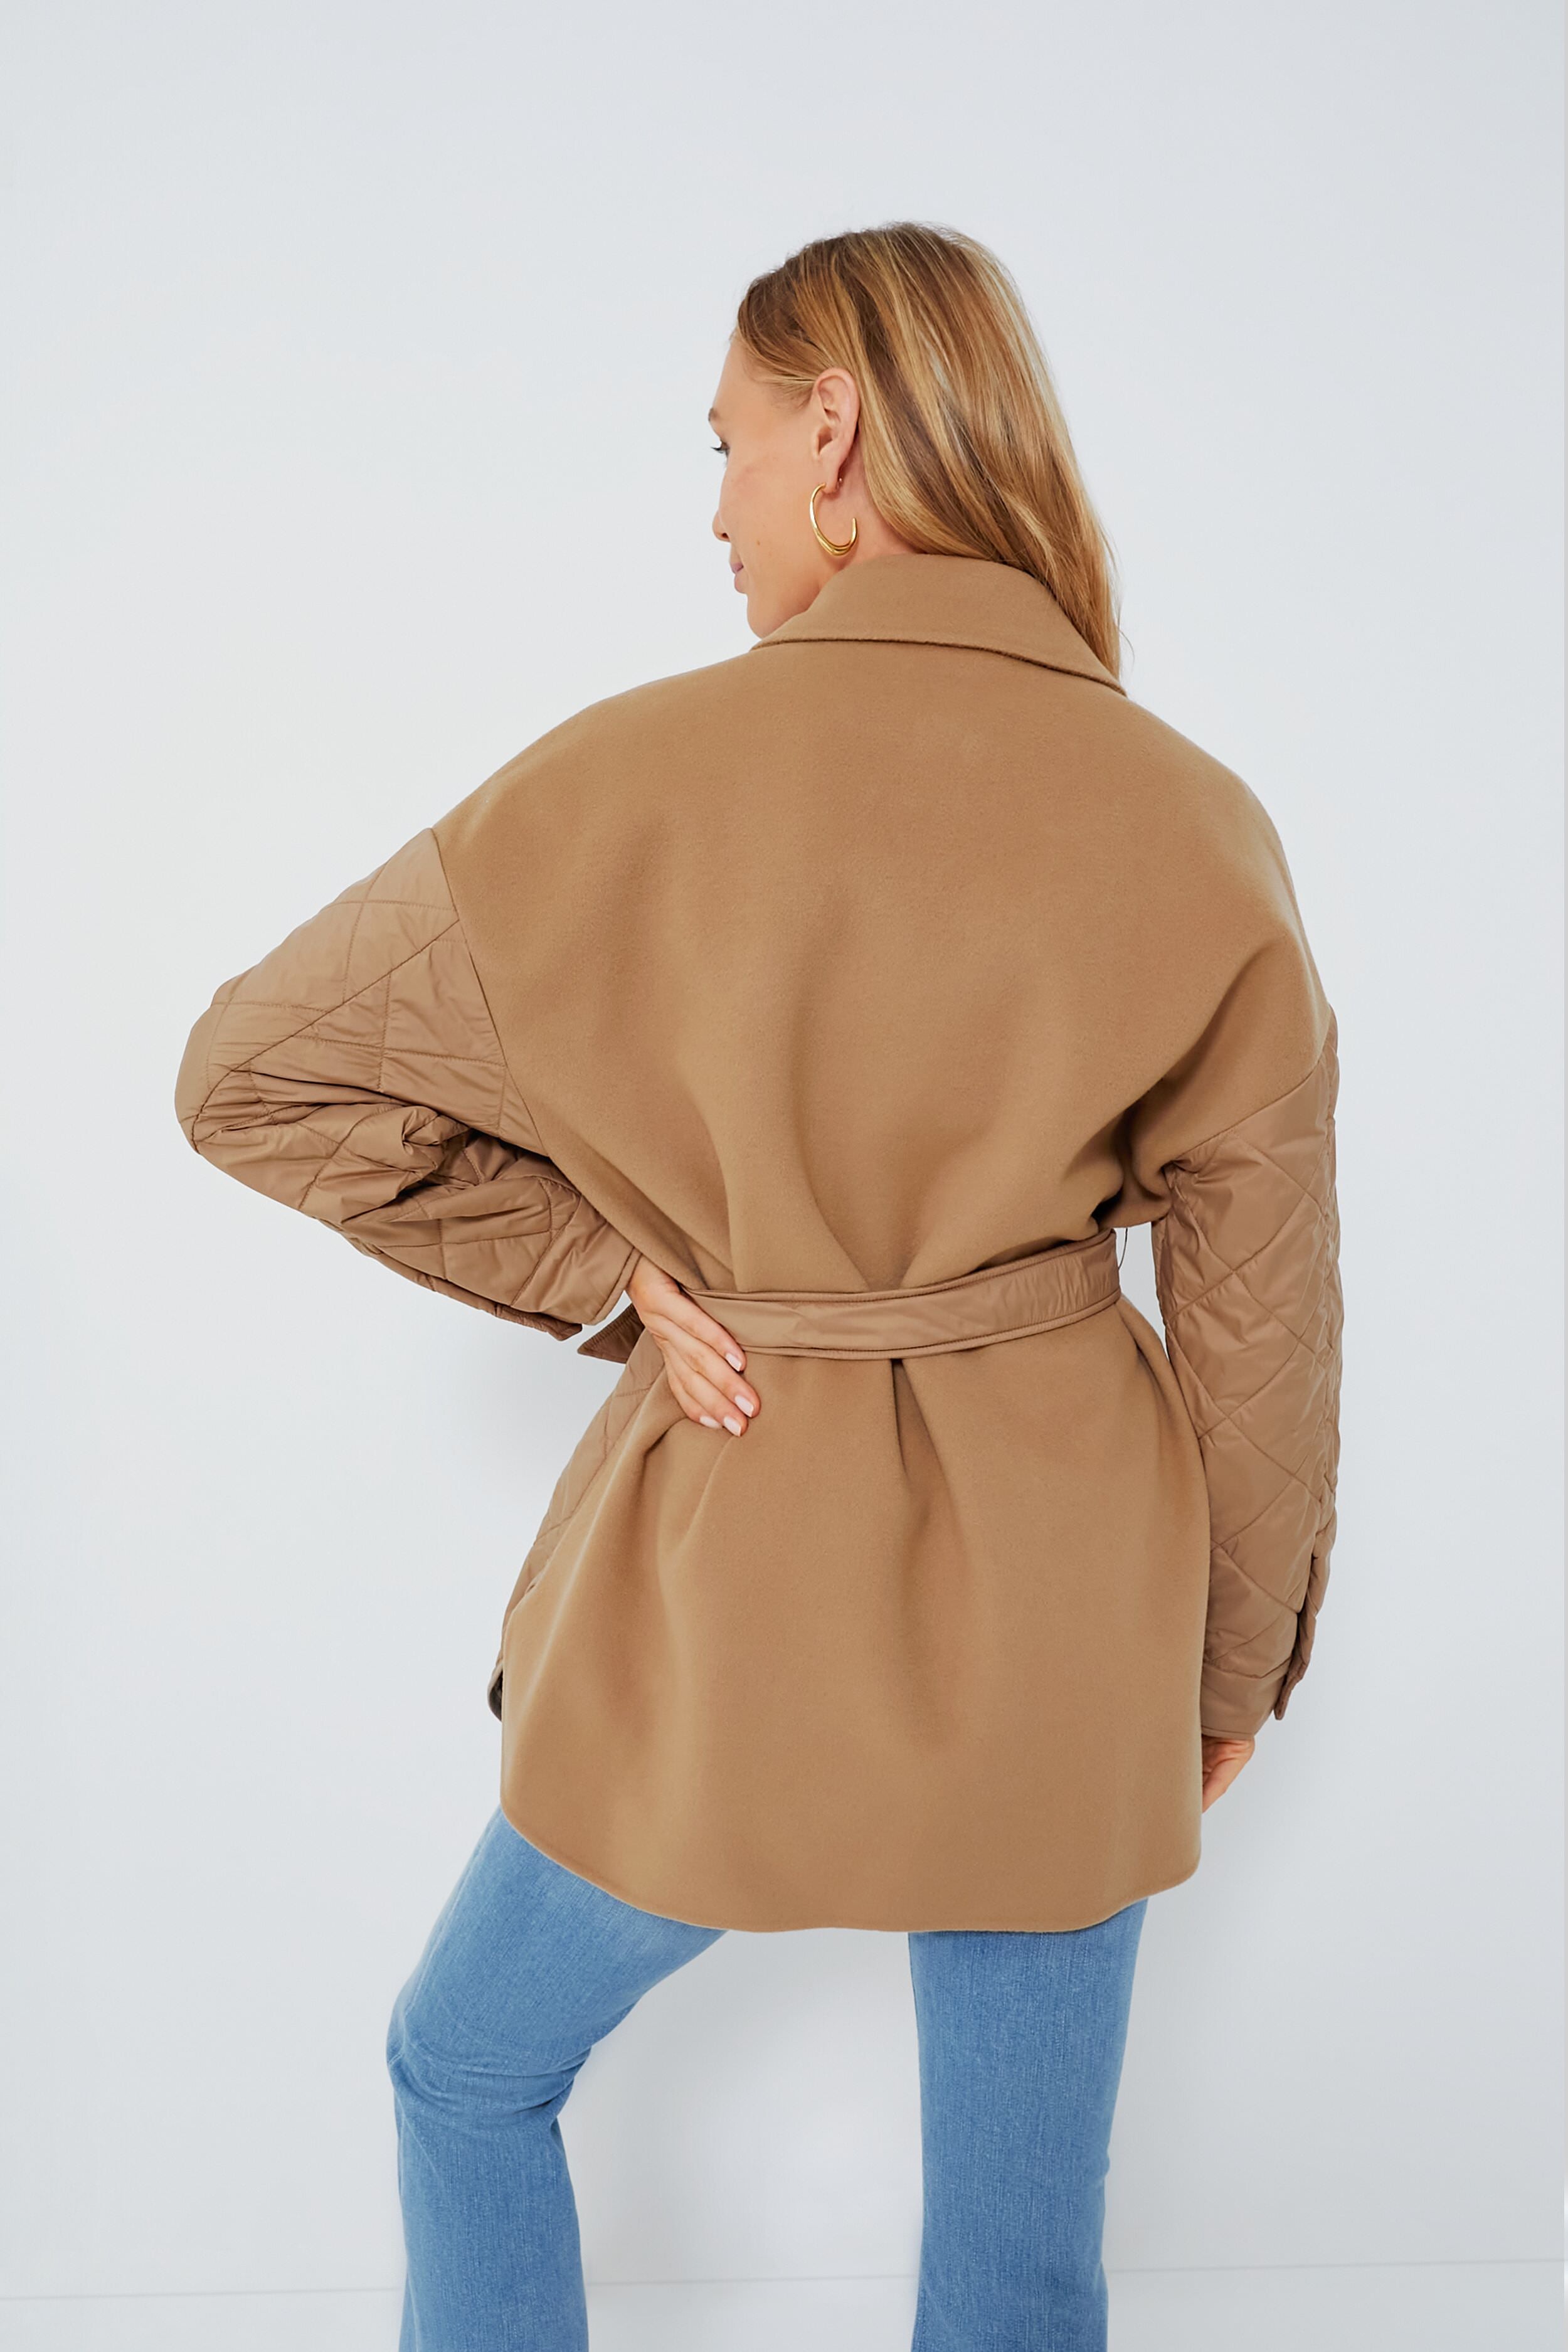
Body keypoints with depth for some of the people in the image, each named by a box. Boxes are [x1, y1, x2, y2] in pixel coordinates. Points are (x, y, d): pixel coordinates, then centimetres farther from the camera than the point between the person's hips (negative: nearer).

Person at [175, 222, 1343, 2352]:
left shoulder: (636, 777, -14)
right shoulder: (1196, 826, -9)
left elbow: (254, 1076, -5)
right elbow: (1264, 1305, -2)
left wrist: (599, 1267, -2)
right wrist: (1239, 1653, 13)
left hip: (729, 1569, -2)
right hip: (1058, 1593, 3)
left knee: (470, 2078, 27)